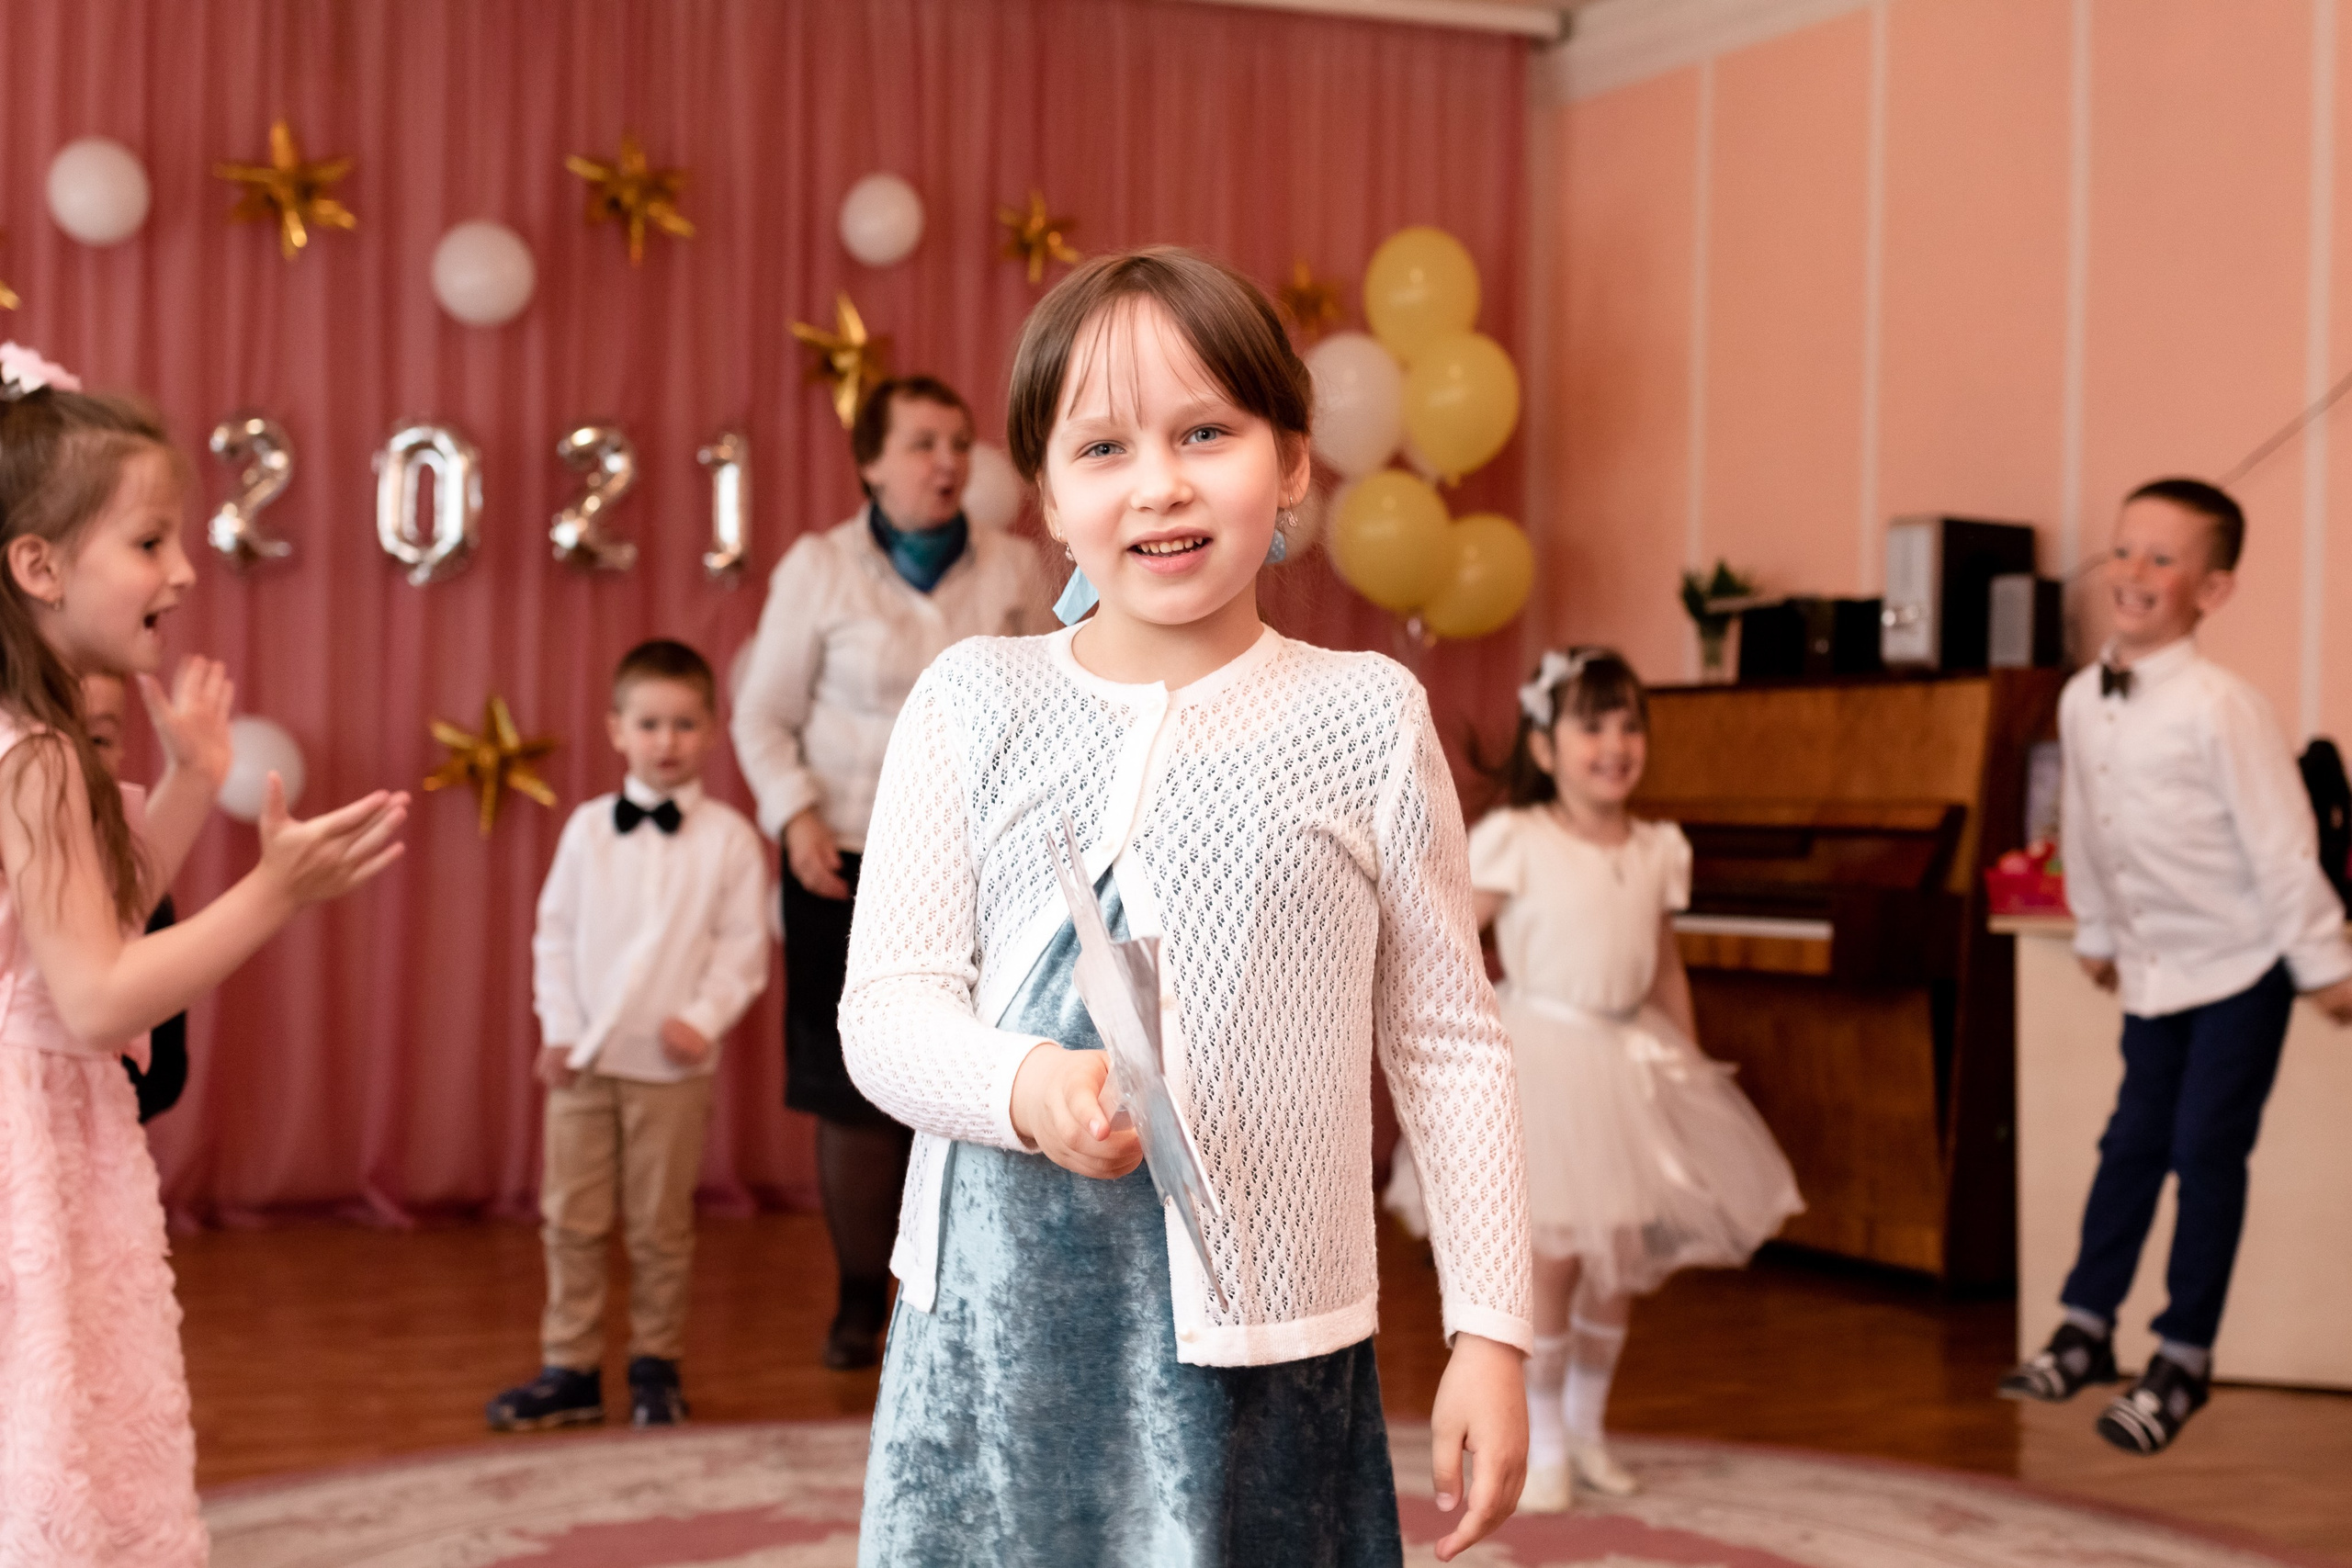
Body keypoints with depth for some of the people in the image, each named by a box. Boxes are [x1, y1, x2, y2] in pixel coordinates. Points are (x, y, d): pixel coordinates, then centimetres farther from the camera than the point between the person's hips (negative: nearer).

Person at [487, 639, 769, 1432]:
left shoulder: (727, 837, -3)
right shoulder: (588, 828, 3)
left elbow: (743, 946, -4)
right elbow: (555, 932, 6)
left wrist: (704, 1018, -15)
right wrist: (558, 1027, -2)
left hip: (672, 1063, -2)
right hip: (583, 1057, 2)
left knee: (660, 1225, 6)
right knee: (572, 1219, 5)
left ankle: (656, 1368, 19)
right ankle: (571, 1370, 14)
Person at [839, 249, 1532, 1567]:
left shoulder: (1367, 718, 2)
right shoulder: (974, 703, 3)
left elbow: (1449, 1046, 5)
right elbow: (887, 1008, 1)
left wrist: (1493, 1333, 2)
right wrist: (1028, 1087, -20)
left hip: (1265, 1339, -1)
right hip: (1000, 1325, 1)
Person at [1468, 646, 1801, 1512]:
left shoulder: (1657, 850, 6)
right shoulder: (1516, 842, -10)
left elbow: (1666, 970, 13)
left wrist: (1691, 1072, 13)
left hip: (1632, 1060, 5)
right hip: (1543, 1054, -5)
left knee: (1623, 1258, 10)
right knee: (1553, 1254, -6)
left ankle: (1587, 1426, 27)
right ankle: (1542, 1444, 9)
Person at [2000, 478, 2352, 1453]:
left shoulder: (2218, 707, -22)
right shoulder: (2081, 701, -1)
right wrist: (2095, 931, 20)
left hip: (2237, 965, -6)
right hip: (2152, 966, 6)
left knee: (2206, 1151, -3)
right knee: (2133, 1143, 11)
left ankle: (2183, 1361, 9)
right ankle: (2085, 1330, 20)